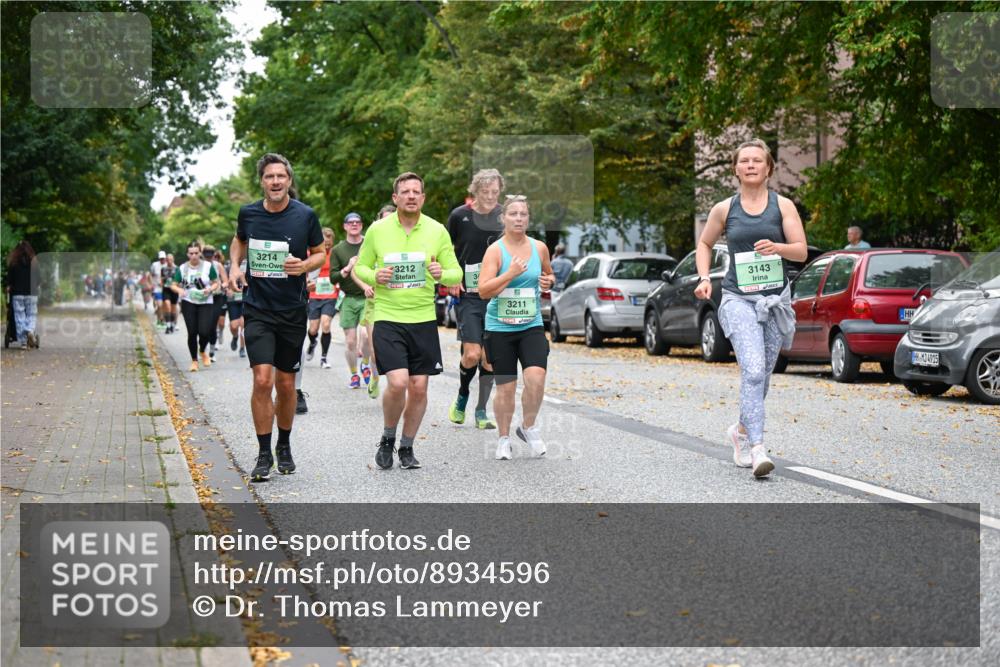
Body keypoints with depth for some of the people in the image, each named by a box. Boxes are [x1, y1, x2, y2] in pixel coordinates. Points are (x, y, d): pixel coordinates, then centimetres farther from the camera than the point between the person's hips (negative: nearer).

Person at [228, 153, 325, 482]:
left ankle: (284, 446, 31)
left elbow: (321, 253, 7)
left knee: (286, 384, 9)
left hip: (293, 311, 0)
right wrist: (235, 266, 2)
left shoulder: (305, 216, -6)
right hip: (257, 310, 0)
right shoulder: (248, 214, -1)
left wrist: (305, 265, -14)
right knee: (262, 380, -13)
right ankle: (264, 455, -2)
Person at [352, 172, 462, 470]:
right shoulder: (377, 230, 0)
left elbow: (456, 274, 7)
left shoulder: (437, 231, 2)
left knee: (419, 387, 2)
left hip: (423, 319, 2)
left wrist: (442, 274, -16)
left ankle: (407, 448, 22)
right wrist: (374, 276, -12)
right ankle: (387, 439, 10)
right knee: (397, 383, -16)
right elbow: (360, 267, 10)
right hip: (387, 319, -2)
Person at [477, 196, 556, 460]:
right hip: (500, 328, -2)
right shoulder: (495, 250, -6)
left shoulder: (539, 247, 5)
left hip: (532, 326, 2)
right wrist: (511, 273, -23)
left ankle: (528, 427, 6)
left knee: (536, 376, -18)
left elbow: (549, 274, 24)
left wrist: (549, 281, 2)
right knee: (505, 387, 4)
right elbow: (483, 290, -14)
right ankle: (503, 439, 22)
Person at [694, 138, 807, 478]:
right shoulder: (724, 209, 5)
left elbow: (802, 251, 0)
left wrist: (777, 247, -20)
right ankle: (757, 449, -24)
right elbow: (704, 244, 21)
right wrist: (704, 278, 5)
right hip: (738, 298, -2)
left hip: (775, 298, 2)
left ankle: (741, 431, 36)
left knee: (761, 376, 10)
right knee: (753, 371, -20)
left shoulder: (783, 206, 4)